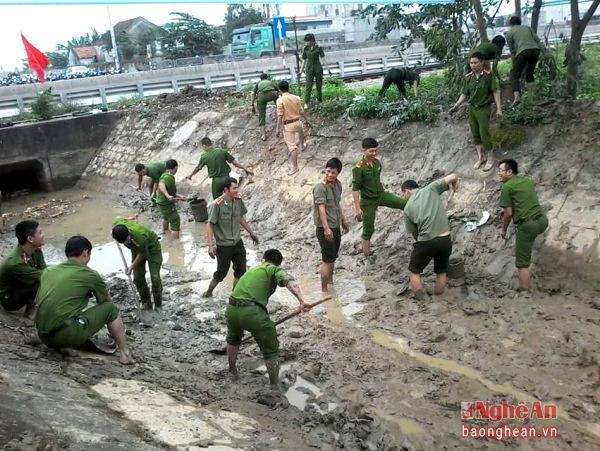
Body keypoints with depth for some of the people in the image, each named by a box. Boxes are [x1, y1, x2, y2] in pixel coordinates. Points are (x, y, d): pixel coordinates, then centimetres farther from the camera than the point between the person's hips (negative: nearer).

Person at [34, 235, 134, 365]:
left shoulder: (48, 271, 14)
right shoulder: (90, 275, 0)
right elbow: (106, 301, 16)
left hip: (43, 337, 6)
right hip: (68, 334, -6)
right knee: (110, 308, 11)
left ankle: (63, 346, 12)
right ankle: (125, 353, 14)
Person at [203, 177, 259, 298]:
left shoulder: (238, 200, -4)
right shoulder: (216, 205, -23)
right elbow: (210, 225, -19)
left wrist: (251, 233, 18)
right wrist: (210, 246, -23)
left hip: (237, 242, 6)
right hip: (223, 245, -6)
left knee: (241, 270, 12)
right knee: (221, 272, 7)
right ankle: (208, 292, 32)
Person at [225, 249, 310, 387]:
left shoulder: (252, 270, 32)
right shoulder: (274, 270, 12)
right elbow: (289, 281, -12)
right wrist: (302, 300, -26)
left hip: (231, 309, 6)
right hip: (253, 312, -6)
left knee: (233, 338, 38)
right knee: (271, 351, 16)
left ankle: (232, 371, 53)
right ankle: (275, 386, 26)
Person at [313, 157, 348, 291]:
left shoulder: (337, 184, 6)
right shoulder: (320, 187, -21)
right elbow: (321, 208, -27)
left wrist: (343, 220, 24)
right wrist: (326, 228, -34)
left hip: (336, 227, 8)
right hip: (325, 229, -8)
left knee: (332, 258, 20)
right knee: (328, 260, -3)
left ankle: (330, 282, 37)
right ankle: (324, 290, 7)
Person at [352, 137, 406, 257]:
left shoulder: (377, 163, -3)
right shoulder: (358, 168, -22)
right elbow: (355, 189, -19)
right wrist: (357, 209, -19)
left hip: (382, 195, 6)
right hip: (367, 201, -6)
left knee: (405, 203, -8)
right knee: (368, 230, 6)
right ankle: (367, 255, 23)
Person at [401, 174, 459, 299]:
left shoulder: (408, 208, 5)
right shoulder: (431, 188, 4)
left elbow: (414, 233, 10)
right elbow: (453, 177, 0)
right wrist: (454, 185, 22)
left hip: (426, 241, -2)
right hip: (445, 240, 2)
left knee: (414, 271, 19)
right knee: (441, 272, 23)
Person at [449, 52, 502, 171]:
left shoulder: (488, 75, -13)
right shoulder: (468, 77, 1)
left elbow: (496, 92, -11)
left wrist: (499, 108, -14)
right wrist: (456, 106, 2)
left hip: (484, 109, -5)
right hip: (472, 108, 5)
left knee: (484, 134, -3)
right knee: (475, 135, 12)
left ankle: (490, 159, 12)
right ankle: (480, 157, 26)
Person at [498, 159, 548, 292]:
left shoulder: (507, 187, -4)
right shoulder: (528, 180, 18)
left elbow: (508, 213, -5)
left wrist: (504, 230, 11)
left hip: (528, 225, -7)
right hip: (542, 220, 7)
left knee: (522, 263, 1)